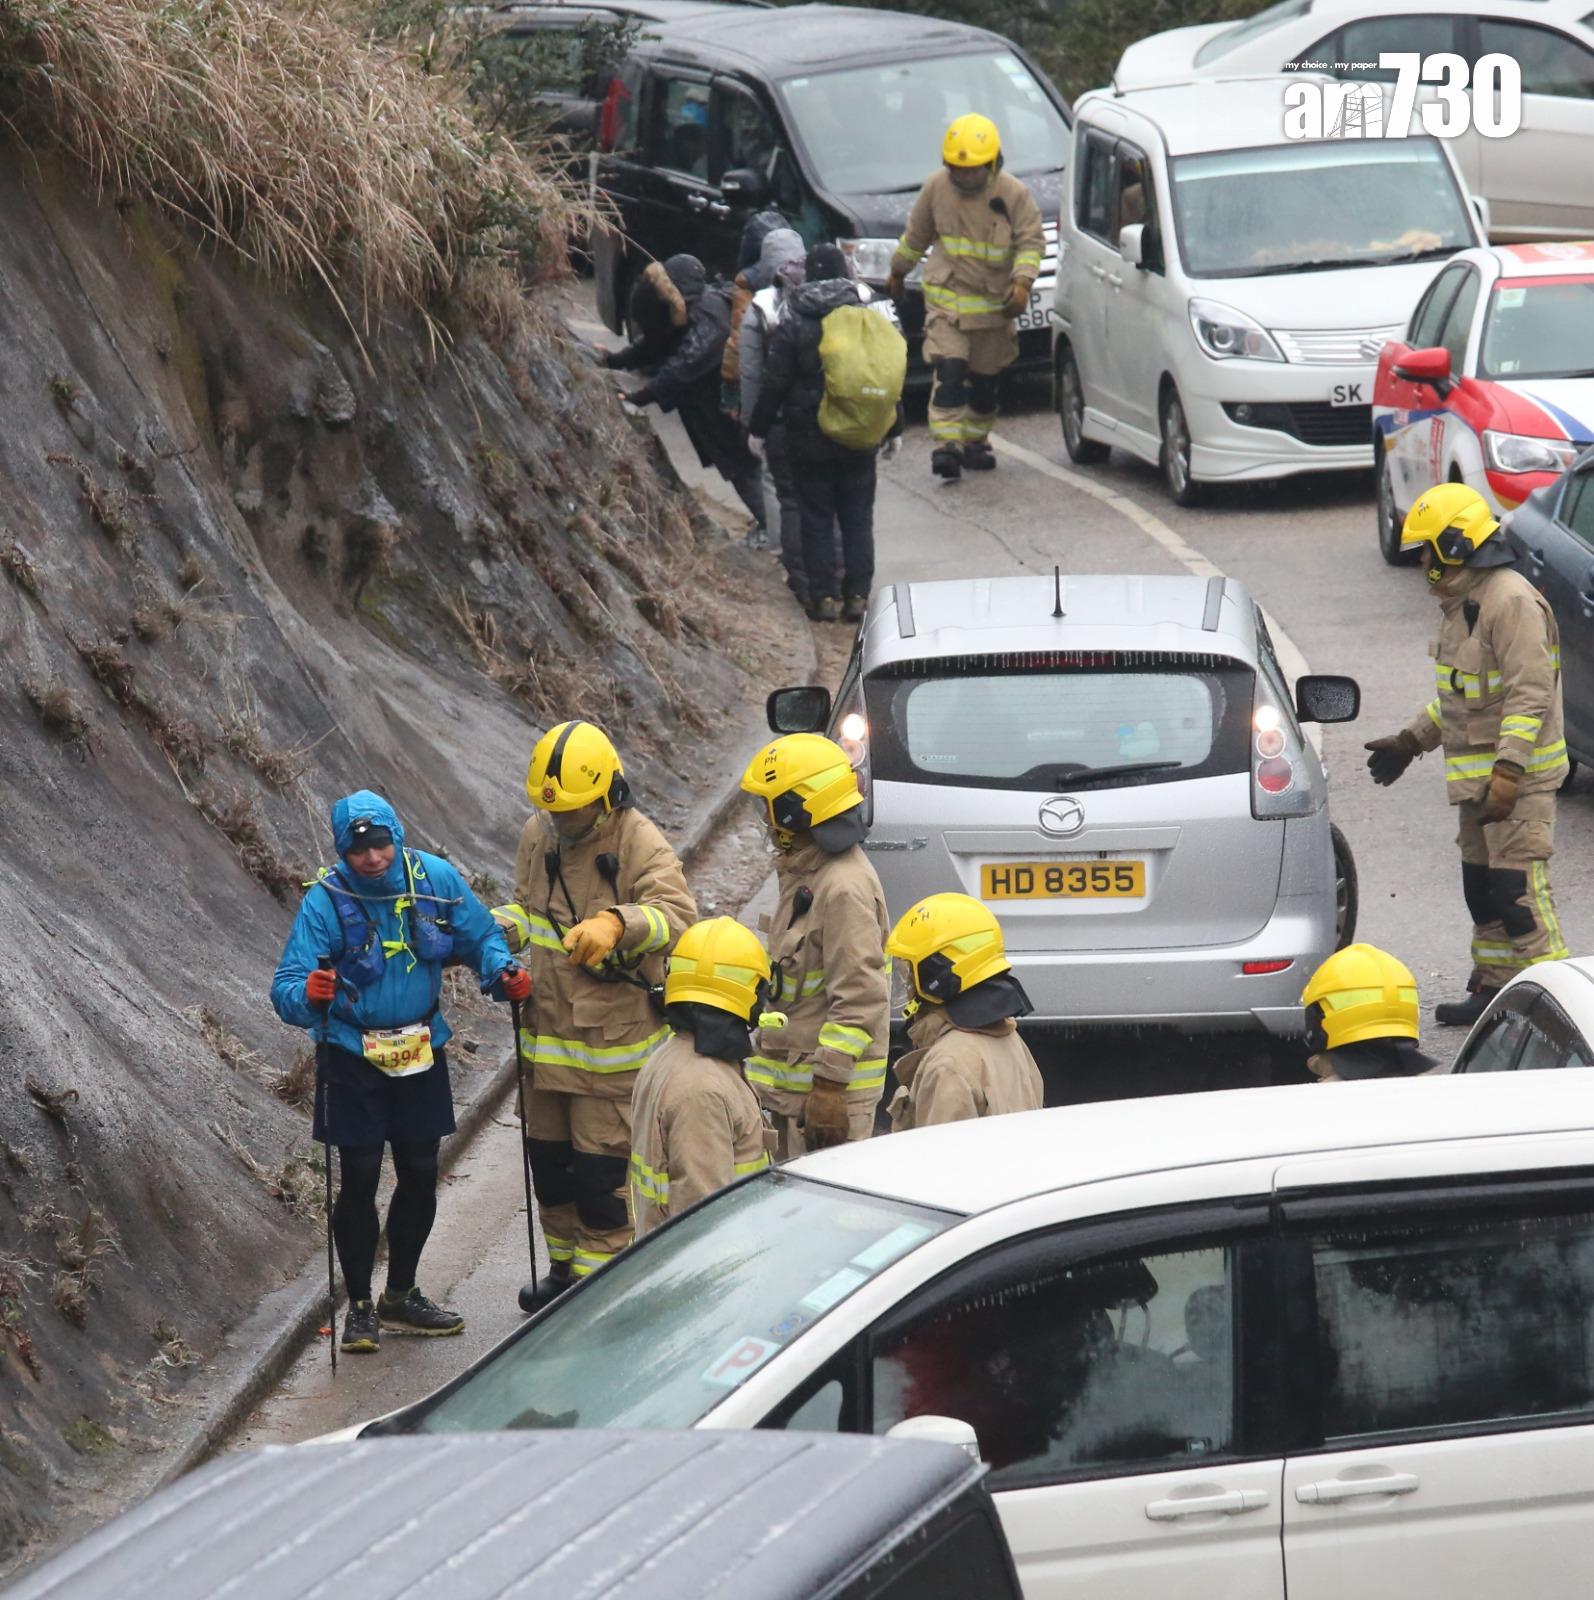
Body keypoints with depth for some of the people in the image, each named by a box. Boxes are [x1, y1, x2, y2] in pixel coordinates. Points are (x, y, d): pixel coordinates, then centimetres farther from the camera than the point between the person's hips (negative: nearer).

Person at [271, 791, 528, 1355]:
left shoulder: (436, 879, -8)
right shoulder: (326, 901, -18)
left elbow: (482, 937, 6)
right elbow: (287, 991, -22)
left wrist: (503, 972, -15)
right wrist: (307, 996, -45)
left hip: (421, 1054, 4)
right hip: (353, 1059, -4)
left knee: (420, 1176, 11)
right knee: (359, 1180, -4)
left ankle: (401, 1297, 28)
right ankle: (359, 1307, 10)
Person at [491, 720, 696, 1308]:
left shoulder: (639, 842, -16)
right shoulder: (538, 836, 6)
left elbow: (676, 913, -32)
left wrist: (615, 923, -50)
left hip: (615, 1038, -7)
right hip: (548, 1033, 7)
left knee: (602, 1166, -3)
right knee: (548, 1155, 17)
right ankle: (564, 1266, 35)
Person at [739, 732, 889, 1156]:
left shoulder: (844, 889, -21)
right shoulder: (804, 873, 14)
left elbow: (860, 998, -24)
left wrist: (830, 1082, -26)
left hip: (829, 1083, -11)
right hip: (792, 1083, 11)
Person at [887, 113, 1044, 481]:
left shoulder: (1013, 194, -8)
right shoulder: (936, 188, -3)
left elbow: (1032, 240, -5)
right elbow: (915, 234, 12)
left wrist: (1022, 280, -20)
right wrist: (898, 271, 22)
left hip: (994, 303, 1)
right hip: (946, 297, -1)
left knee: (985, 378, 9)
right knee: (949, 371, -16)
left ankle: (975, 441, 25)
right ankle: (947, 444, -20)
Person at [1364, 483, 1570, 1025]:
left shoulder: (1511, 601, -17)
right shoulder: (1462, 603, 16)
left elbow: (1531, 695, -23)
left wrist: (1508, 772, -28)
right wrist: (1410, 742, 25)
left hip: (1519, 778, -10)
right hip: (1476, 777, 10)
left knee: (1518, 888, -13)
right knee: (1482, 887, 14)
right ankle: (1492, 987, 23)